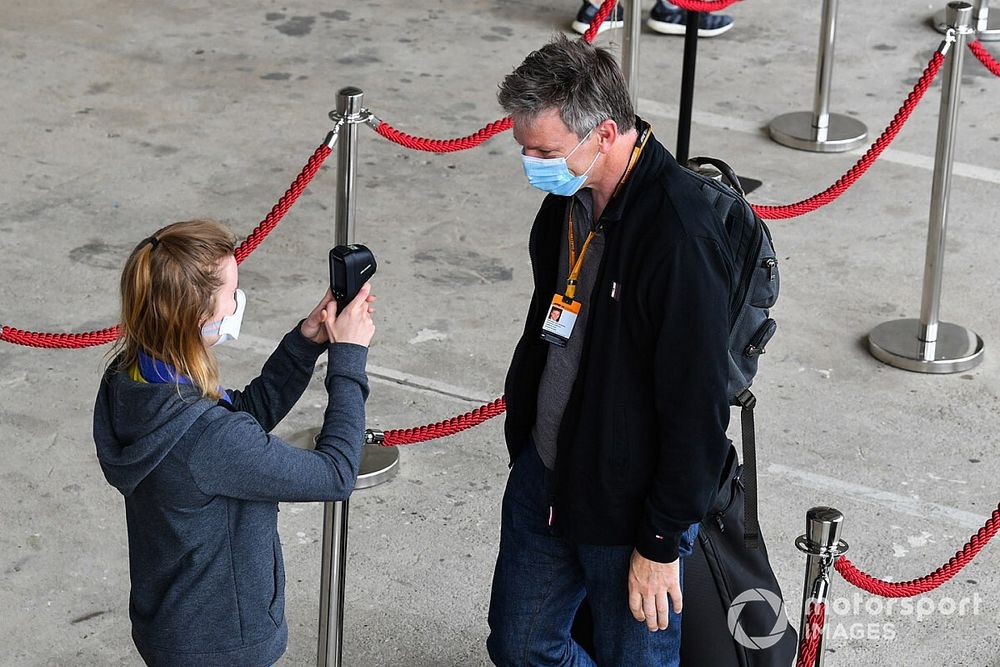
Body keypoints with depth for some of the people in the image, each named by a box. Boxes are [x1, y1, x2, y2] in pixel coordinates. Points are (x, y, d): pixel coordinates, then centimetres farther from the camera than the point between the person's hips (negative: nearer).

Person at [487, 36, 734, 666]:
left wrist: (661, 543, -18)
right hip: (544, 477, 8)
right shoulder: (568, 196, -3)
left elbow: (698, 407, -24)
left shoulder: (679, 233, -29)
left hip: (630, 510, -8)